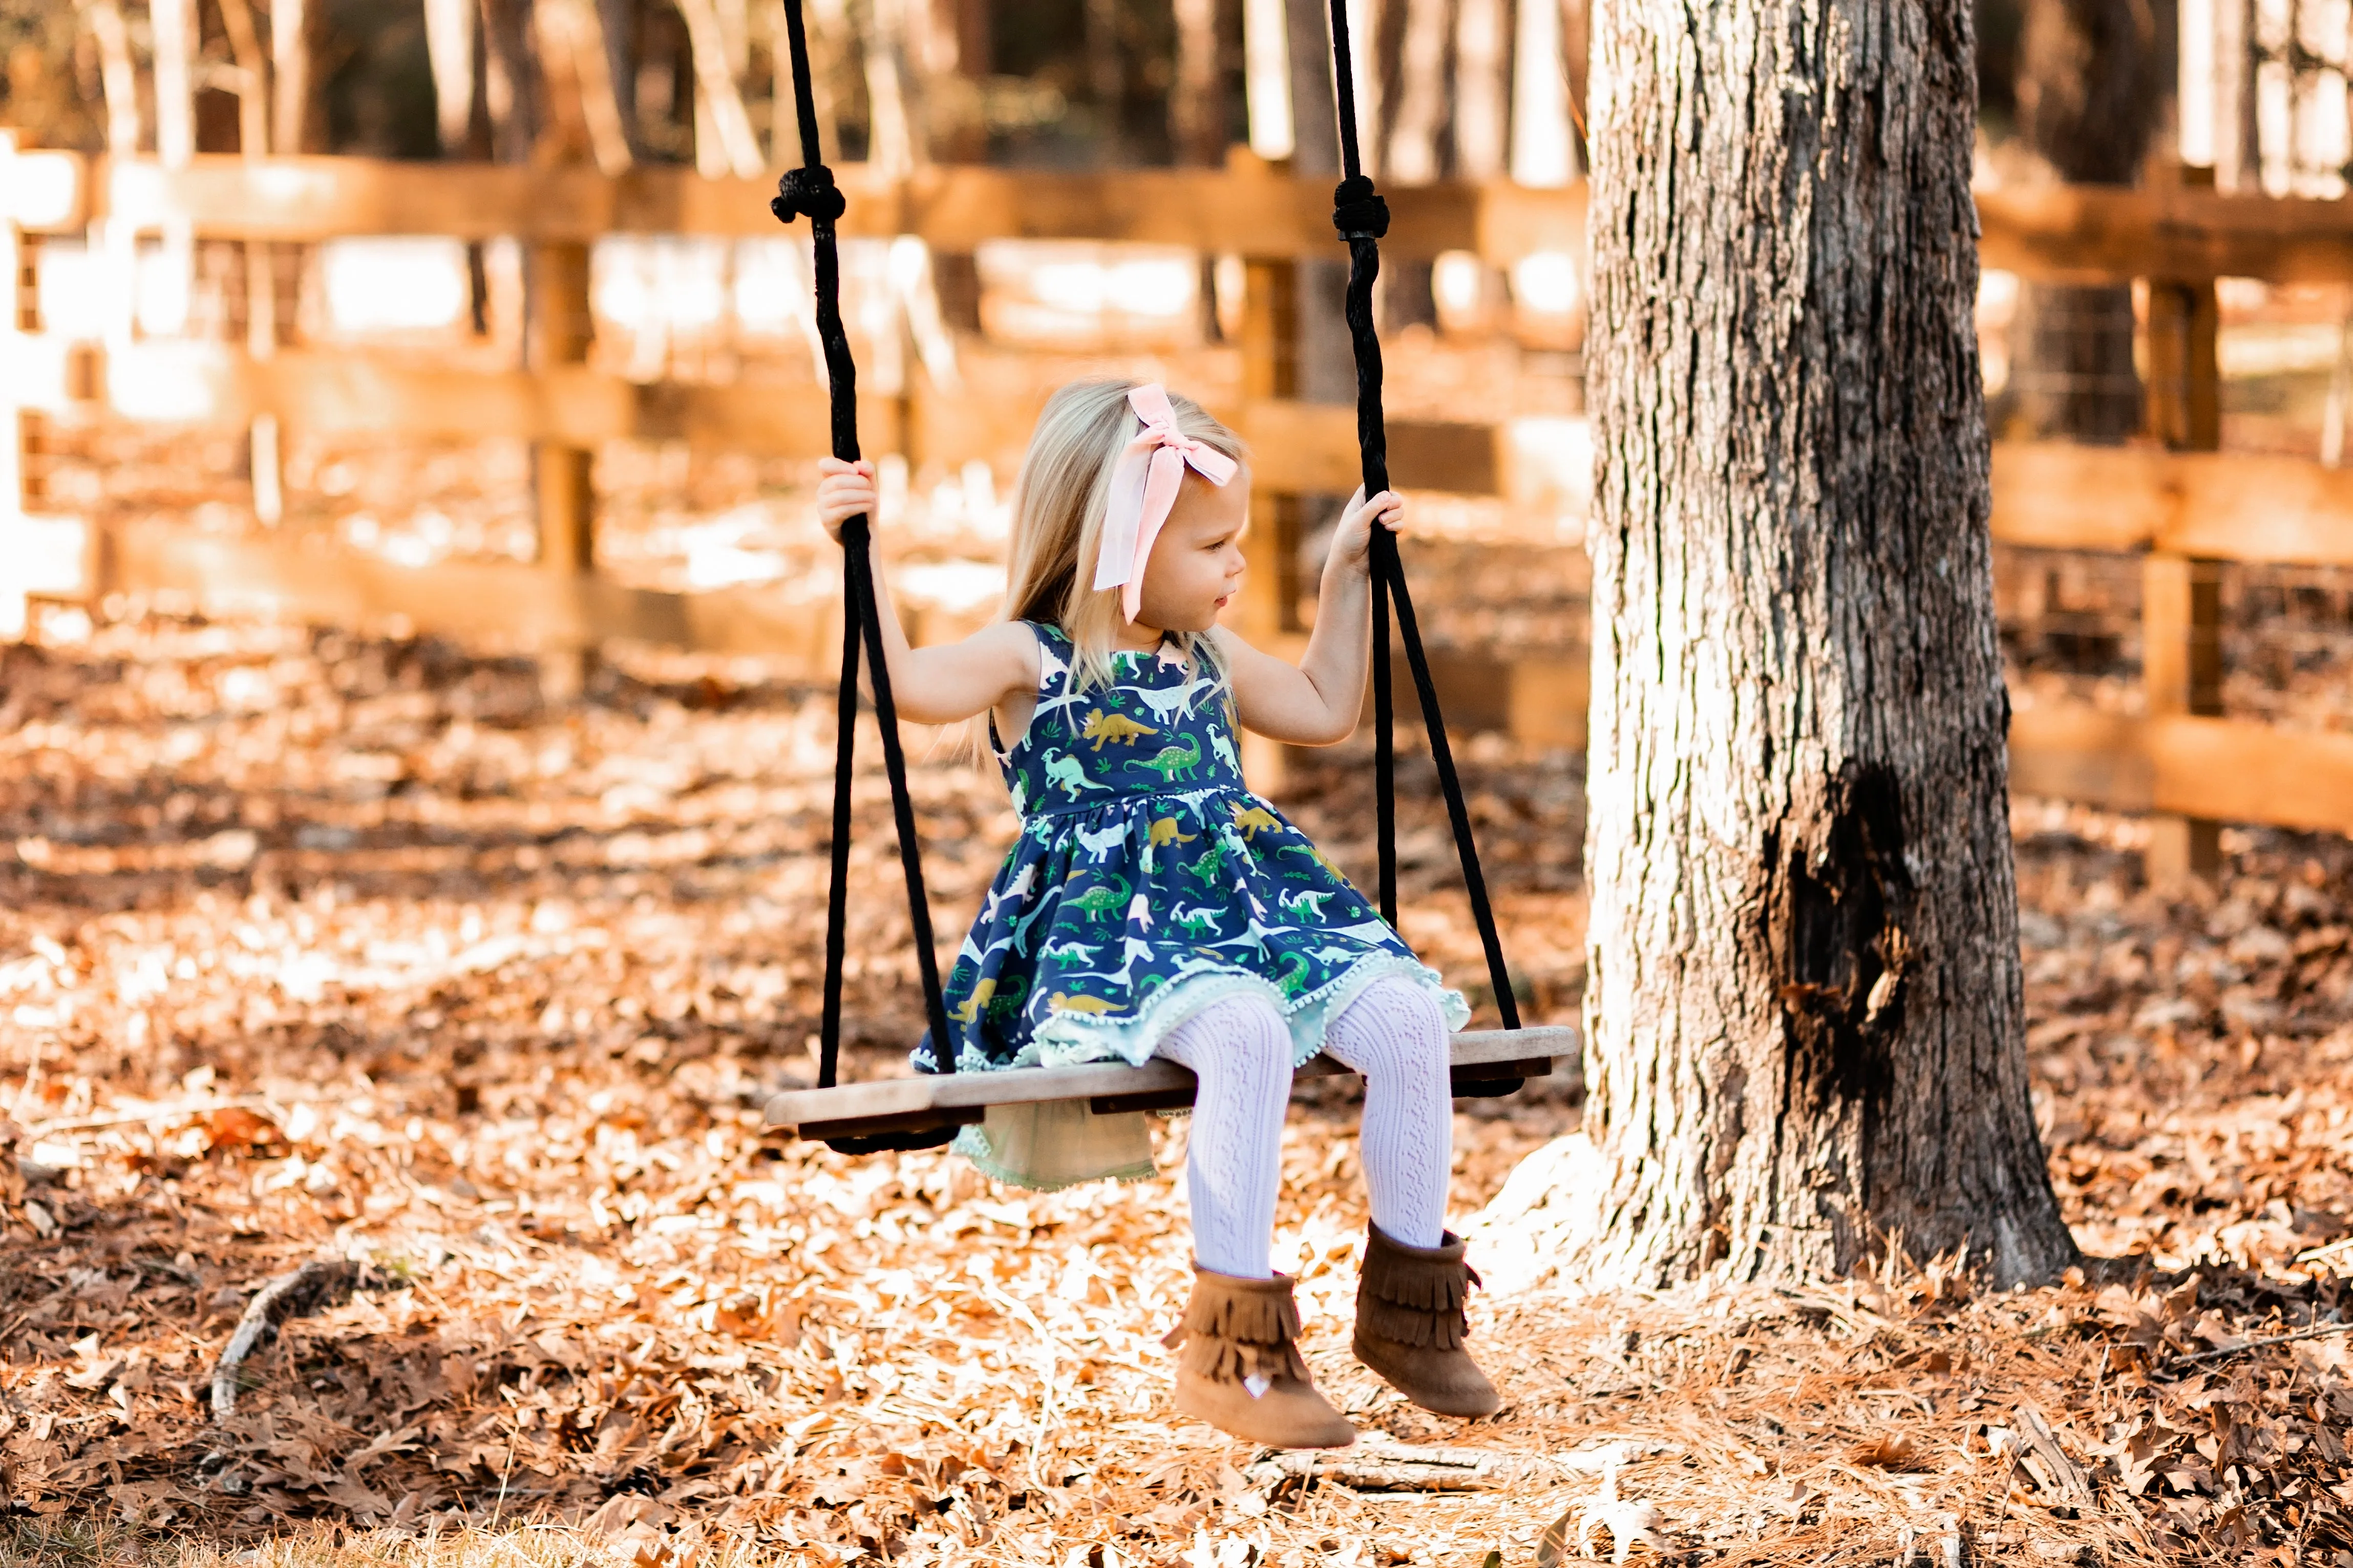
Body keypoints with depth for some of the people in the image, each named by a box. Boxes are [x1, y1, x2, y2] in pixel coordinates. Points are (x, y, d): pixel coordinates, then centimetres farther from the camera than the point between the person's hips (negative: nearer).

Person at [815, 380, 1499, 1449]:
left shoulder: (1206, 657, 23)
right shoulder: (1034, 659, 0)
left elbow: (1324, 710, 40)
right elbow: (906, 684, -18)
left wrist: (1347, 570, 38)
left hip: (1250, 909, 7)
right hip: (1109, 931, -7)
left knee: (1407, 1019, -18)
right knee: (1245, 1035, -38)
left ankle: (1406, 1307, -3)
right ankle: (1231, 1348, -31)